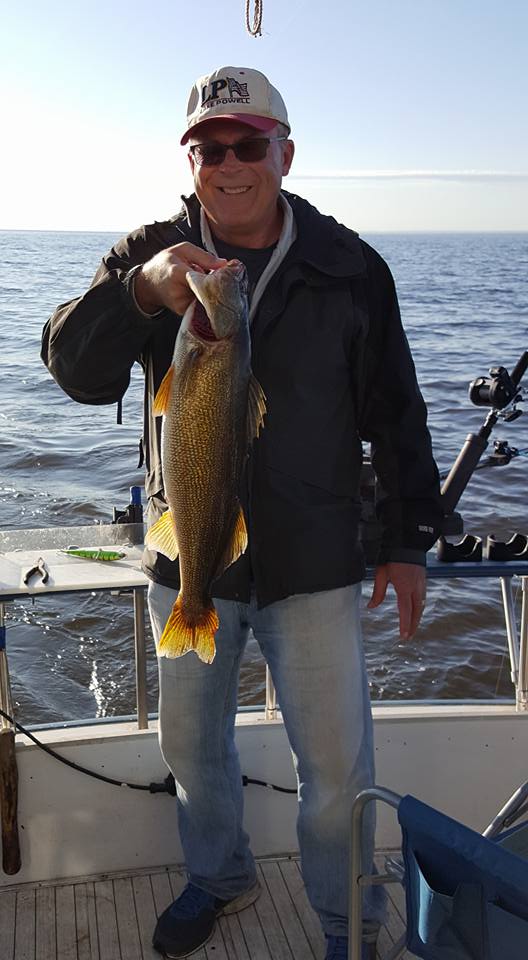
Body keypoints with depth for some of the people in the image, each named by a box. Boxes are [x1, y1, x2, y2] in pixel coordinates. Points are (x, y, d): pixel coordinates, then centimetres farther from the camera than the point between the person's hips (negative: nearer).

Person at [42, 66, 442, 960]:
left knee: (336, 760, 6)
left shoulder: (348, 266, -3)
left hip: (313, 563, -1)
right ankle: (218, 877, 47)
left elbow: (393, 412, 2)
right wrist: (141, 289, -34)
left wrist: (408, 540, 2)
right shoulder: (149, 256, -2)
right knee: (191, 741, 19)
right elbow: (75, 369, -16)